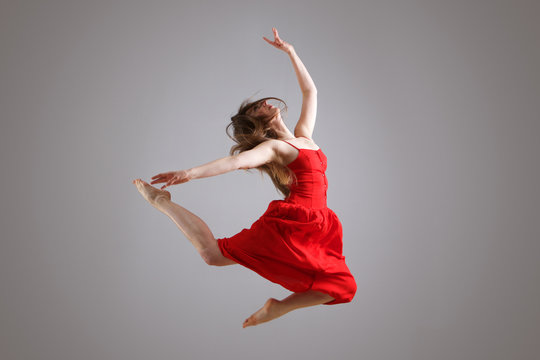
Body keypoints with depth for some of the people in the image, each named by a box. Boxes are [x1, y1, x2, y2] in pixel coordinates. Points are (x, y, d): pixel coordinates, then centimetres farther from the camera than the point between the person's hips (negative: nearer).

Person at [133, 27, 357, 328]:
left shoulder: (304, 136, 17)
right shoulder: (273, 148, -4)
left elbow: (310, 91, 26)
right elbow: (238, 160, -19)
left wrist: (290, 52, 27)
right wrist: (191, 173, -32)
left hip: (313, 232, 6)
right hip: (287, 224, -6)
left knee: (343, 287, 2)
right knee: (214, 253, -11)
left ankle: (278, 308, 9)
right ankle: (162, 201, 3)